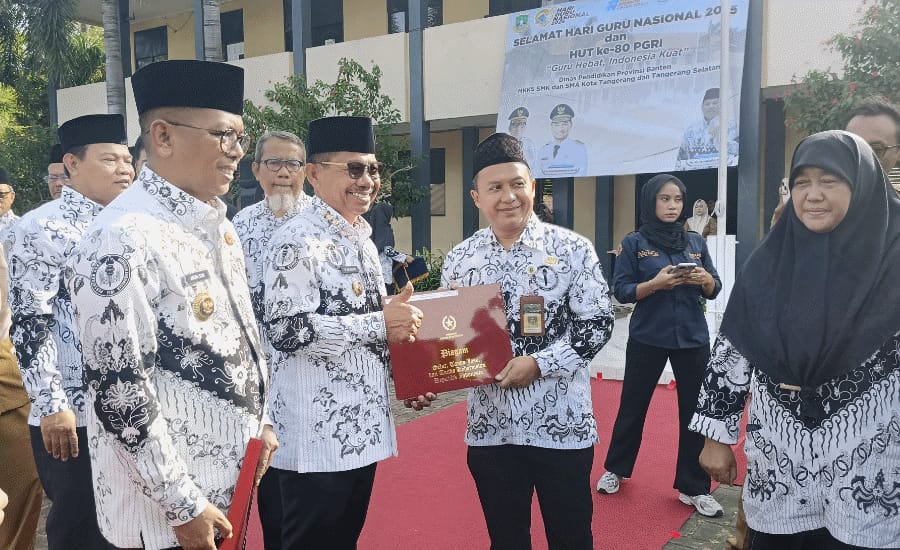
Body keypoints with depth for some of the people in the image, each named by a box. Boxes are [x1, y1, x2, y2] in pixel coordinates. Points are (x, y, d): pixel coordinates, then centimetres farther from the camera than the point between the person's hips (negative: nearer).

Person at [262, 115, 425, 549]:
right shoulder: (297, 242, -16)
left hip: (361, 426, 8)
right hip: (316, 433, -8)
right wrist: (380, 325, -20)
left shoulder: (362, 238, 12)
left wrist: (399, 324, 3)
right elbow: (287, 331, -23)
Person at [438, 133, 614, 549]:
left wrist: (539, 363, -19)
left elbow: (597, 326, -8)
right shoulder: (459, 260, 2)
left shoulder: (572, 249, -6)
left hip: (562, 424, -2)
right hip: (490, 427, 3)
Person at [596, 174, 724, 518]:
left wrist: (706, 280, -13)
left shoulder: (696, 241, 7)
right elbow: (621, 291, -6)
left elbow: (713, 291, 9)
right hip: (646, 339, -2)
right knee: (632, 407, 9)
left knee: (695, 412, 5)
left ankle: (694, 488, 19)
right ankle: (615, 470, 30)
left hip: (692, 338, 3)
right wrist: (656, 283, -21)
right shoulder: (634, 242, -2)